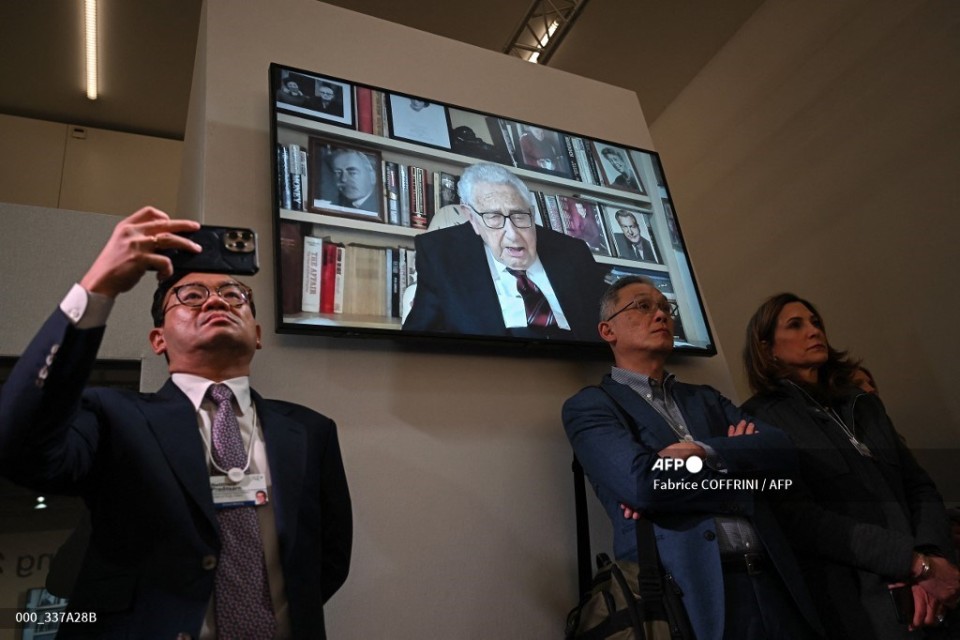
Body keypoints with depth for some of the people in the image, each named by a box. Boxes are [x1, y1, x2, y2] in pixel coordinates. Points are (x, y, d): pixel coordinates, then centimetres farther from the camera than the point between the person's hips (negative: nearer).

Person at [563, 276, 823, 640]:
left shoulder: (707, 400, 15)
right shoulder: (589, 406, -4)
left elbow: (782, 453, 2)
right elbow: (641, 482, -19)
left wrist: (706, 452, -16)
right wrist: (739, 462, -4)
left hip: (772, 584, 6)